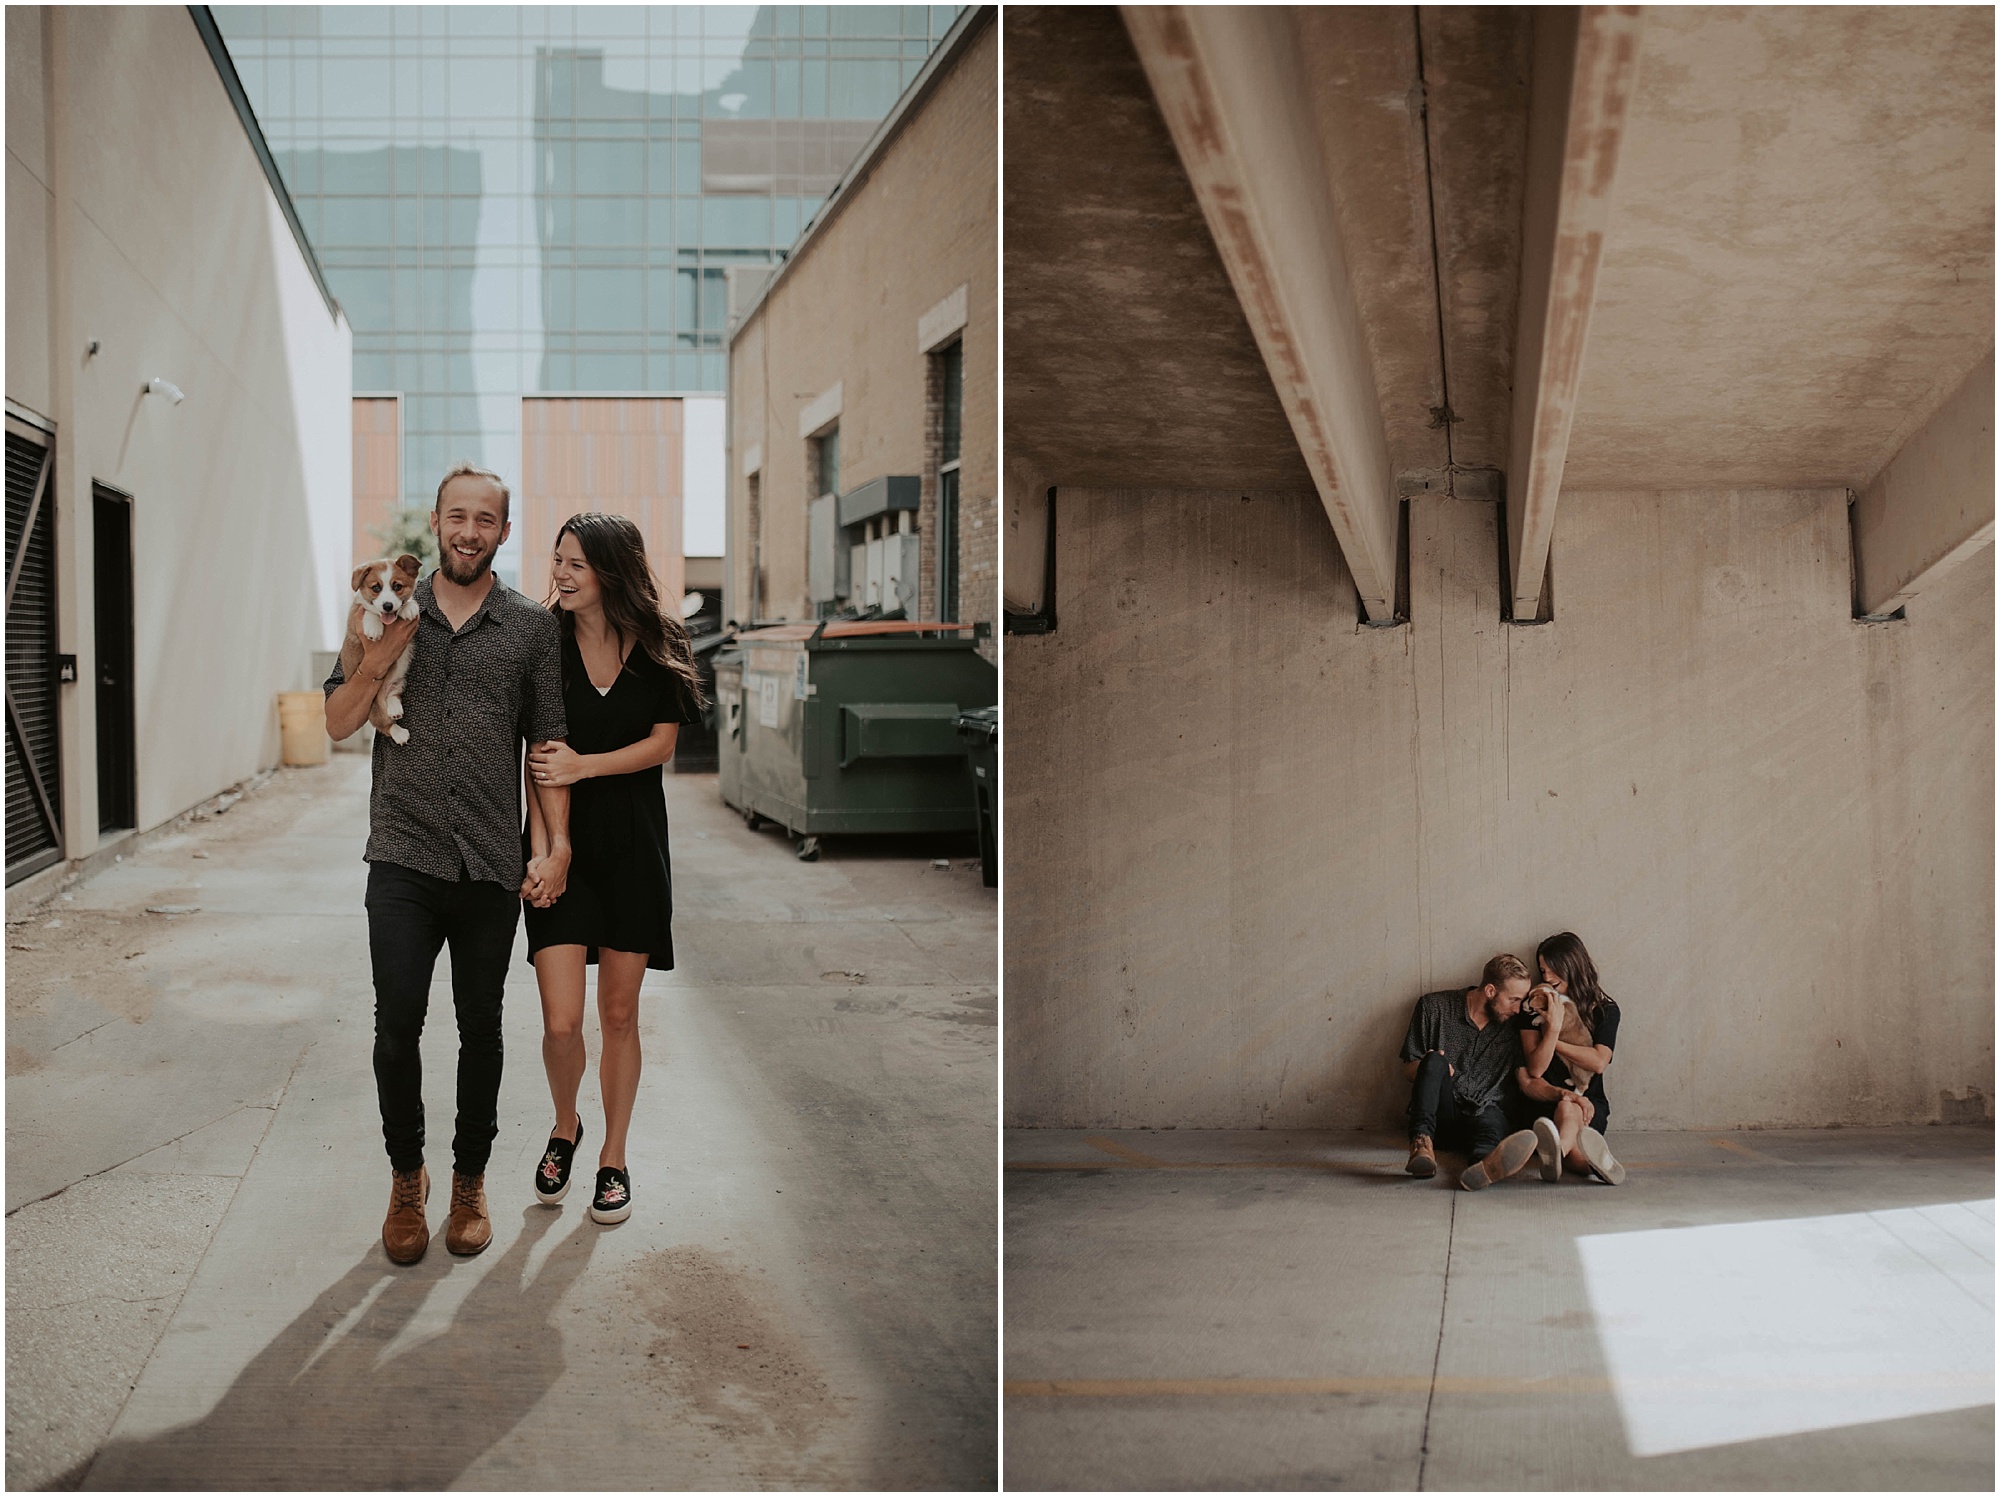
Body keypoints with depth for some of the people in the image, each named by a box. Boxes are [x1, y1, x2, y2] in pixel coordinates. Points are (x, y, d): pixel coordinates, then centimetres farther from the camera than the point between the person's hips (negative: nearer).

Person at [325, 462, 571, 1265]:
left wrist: (557, 845, -3)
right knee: (397, 1024, -5)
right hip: (403, 859, 0)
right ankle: (406, 1176, 15)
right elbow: (338, 723, 9)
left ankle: (470, 1180, 23)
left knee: (481, 1029, 7)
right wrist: (375, 663, -10)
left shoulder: (532, 627, 5)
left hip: (492, 866, 0)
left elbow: (548, 743, 7)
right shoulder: (392, 611, 7)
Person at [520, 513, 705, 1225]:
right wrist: (541, 848, -12)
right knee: (561, 1021, -6)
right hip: (563, 842, -1)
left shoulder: (658, 644, -1)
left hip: (634, 844, 1)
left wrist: (585, 766, -16)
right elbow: (538, 758, -3)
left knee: (619, 1014, 8)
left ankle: (613, 1158, 24)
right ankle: (564, 1127, 24)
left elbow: (662, 742, -2)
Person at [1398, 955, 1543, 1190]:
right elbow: (1408, 1071, 6)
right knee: (1435, 1060, -29)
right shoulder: (1435, 1007, 4)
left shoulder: (1513, 1027, 11)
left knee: (1492, 1120, -36)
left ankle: (1486, 1164, -73)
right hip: (1442, 1113, 0)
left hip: (1485, 1112, 0)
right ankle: (1422, 1144, -48)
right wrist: (1432, 1066, -17)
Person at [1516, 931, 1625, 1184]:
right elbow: (1535, 1069, -1)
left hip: (1589, 1105, 0)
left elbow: (1599, 1062, -4)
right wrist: (1553, 1027, -13)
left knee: (1568, 1109, -39)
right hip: (1543, 1102, 0)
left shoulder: (1605, 1010, 11)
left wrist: (1553, 1043, -1)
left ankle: (1558, 1149, -74)